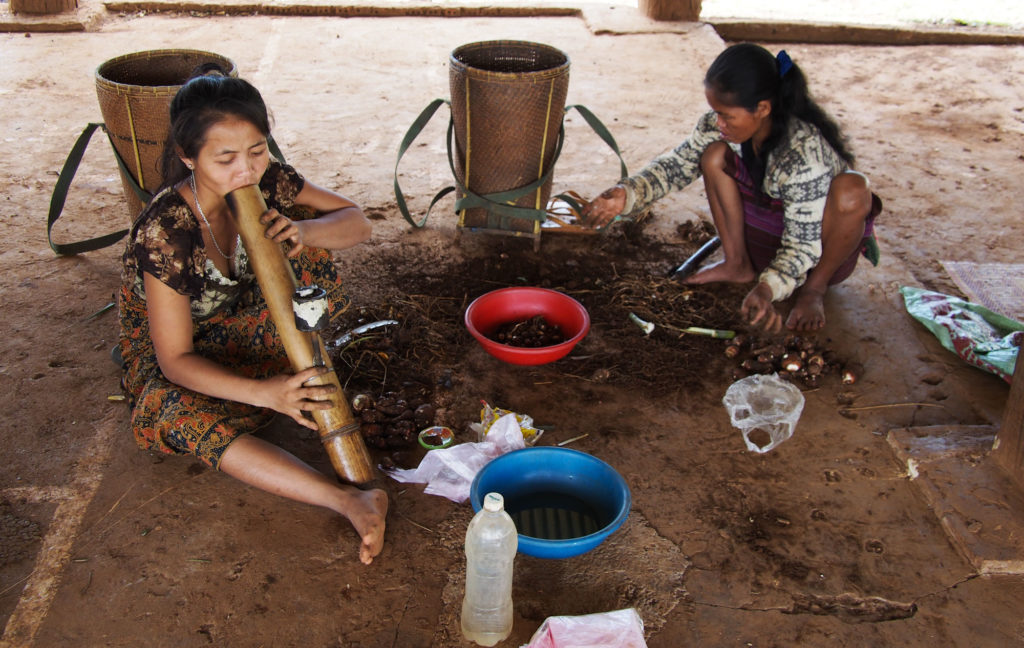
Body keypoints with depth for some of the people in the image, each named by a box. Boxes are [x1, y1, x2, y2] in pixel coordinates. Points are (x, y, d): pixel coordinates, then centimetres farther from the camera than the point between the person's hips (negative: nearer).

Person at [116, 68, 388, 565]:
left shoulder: (266, 183, -18)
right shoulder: (164, 233, -32)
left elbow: (358, 222, -12)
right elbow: (176, 359, -29)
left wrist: (304, 231, -35)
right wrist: (264, 394, -43)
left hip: (241, 331, 4)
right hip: (168, 361, -4)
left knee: (307, 233, -19)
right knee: (181, 419, -39)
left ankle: (311, 386, -11)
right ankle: (350, 501, -45)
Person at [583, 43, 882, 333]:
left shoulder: (805, 153, -36)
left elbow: (804, 245, -33)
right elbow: (678, 164, -8)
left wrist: (768, 288, -50)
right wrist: (626, 194, -26)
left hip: (821, 246, -5)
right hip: (768, 232, 5)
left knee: (852, 190, -38)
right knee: (714, 155, -16)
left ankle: (815, 287, -13)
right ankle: (738, 264, -2)